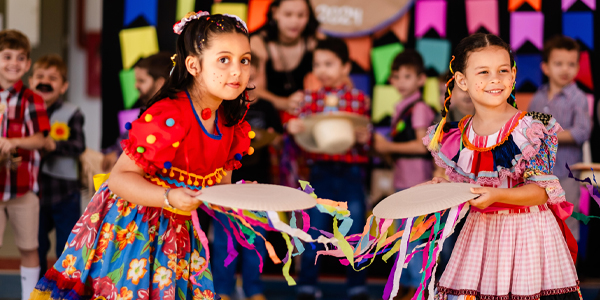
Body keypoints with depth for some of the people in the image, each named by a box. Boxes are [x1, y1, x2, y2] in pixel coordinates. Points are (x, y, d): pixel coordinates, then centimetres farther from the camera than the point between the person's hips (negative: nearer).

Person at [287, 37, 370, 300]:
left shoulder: (359, 100, 2)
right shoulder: (311, 99, 3)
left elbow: (366, 136, 5)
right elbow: (302, 137, 3)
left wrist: (364, 138, -17)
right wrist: (292, 128, -18)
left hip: (352, 173, 0)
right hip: (320, 172, 0)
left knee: (355, 234, 6)